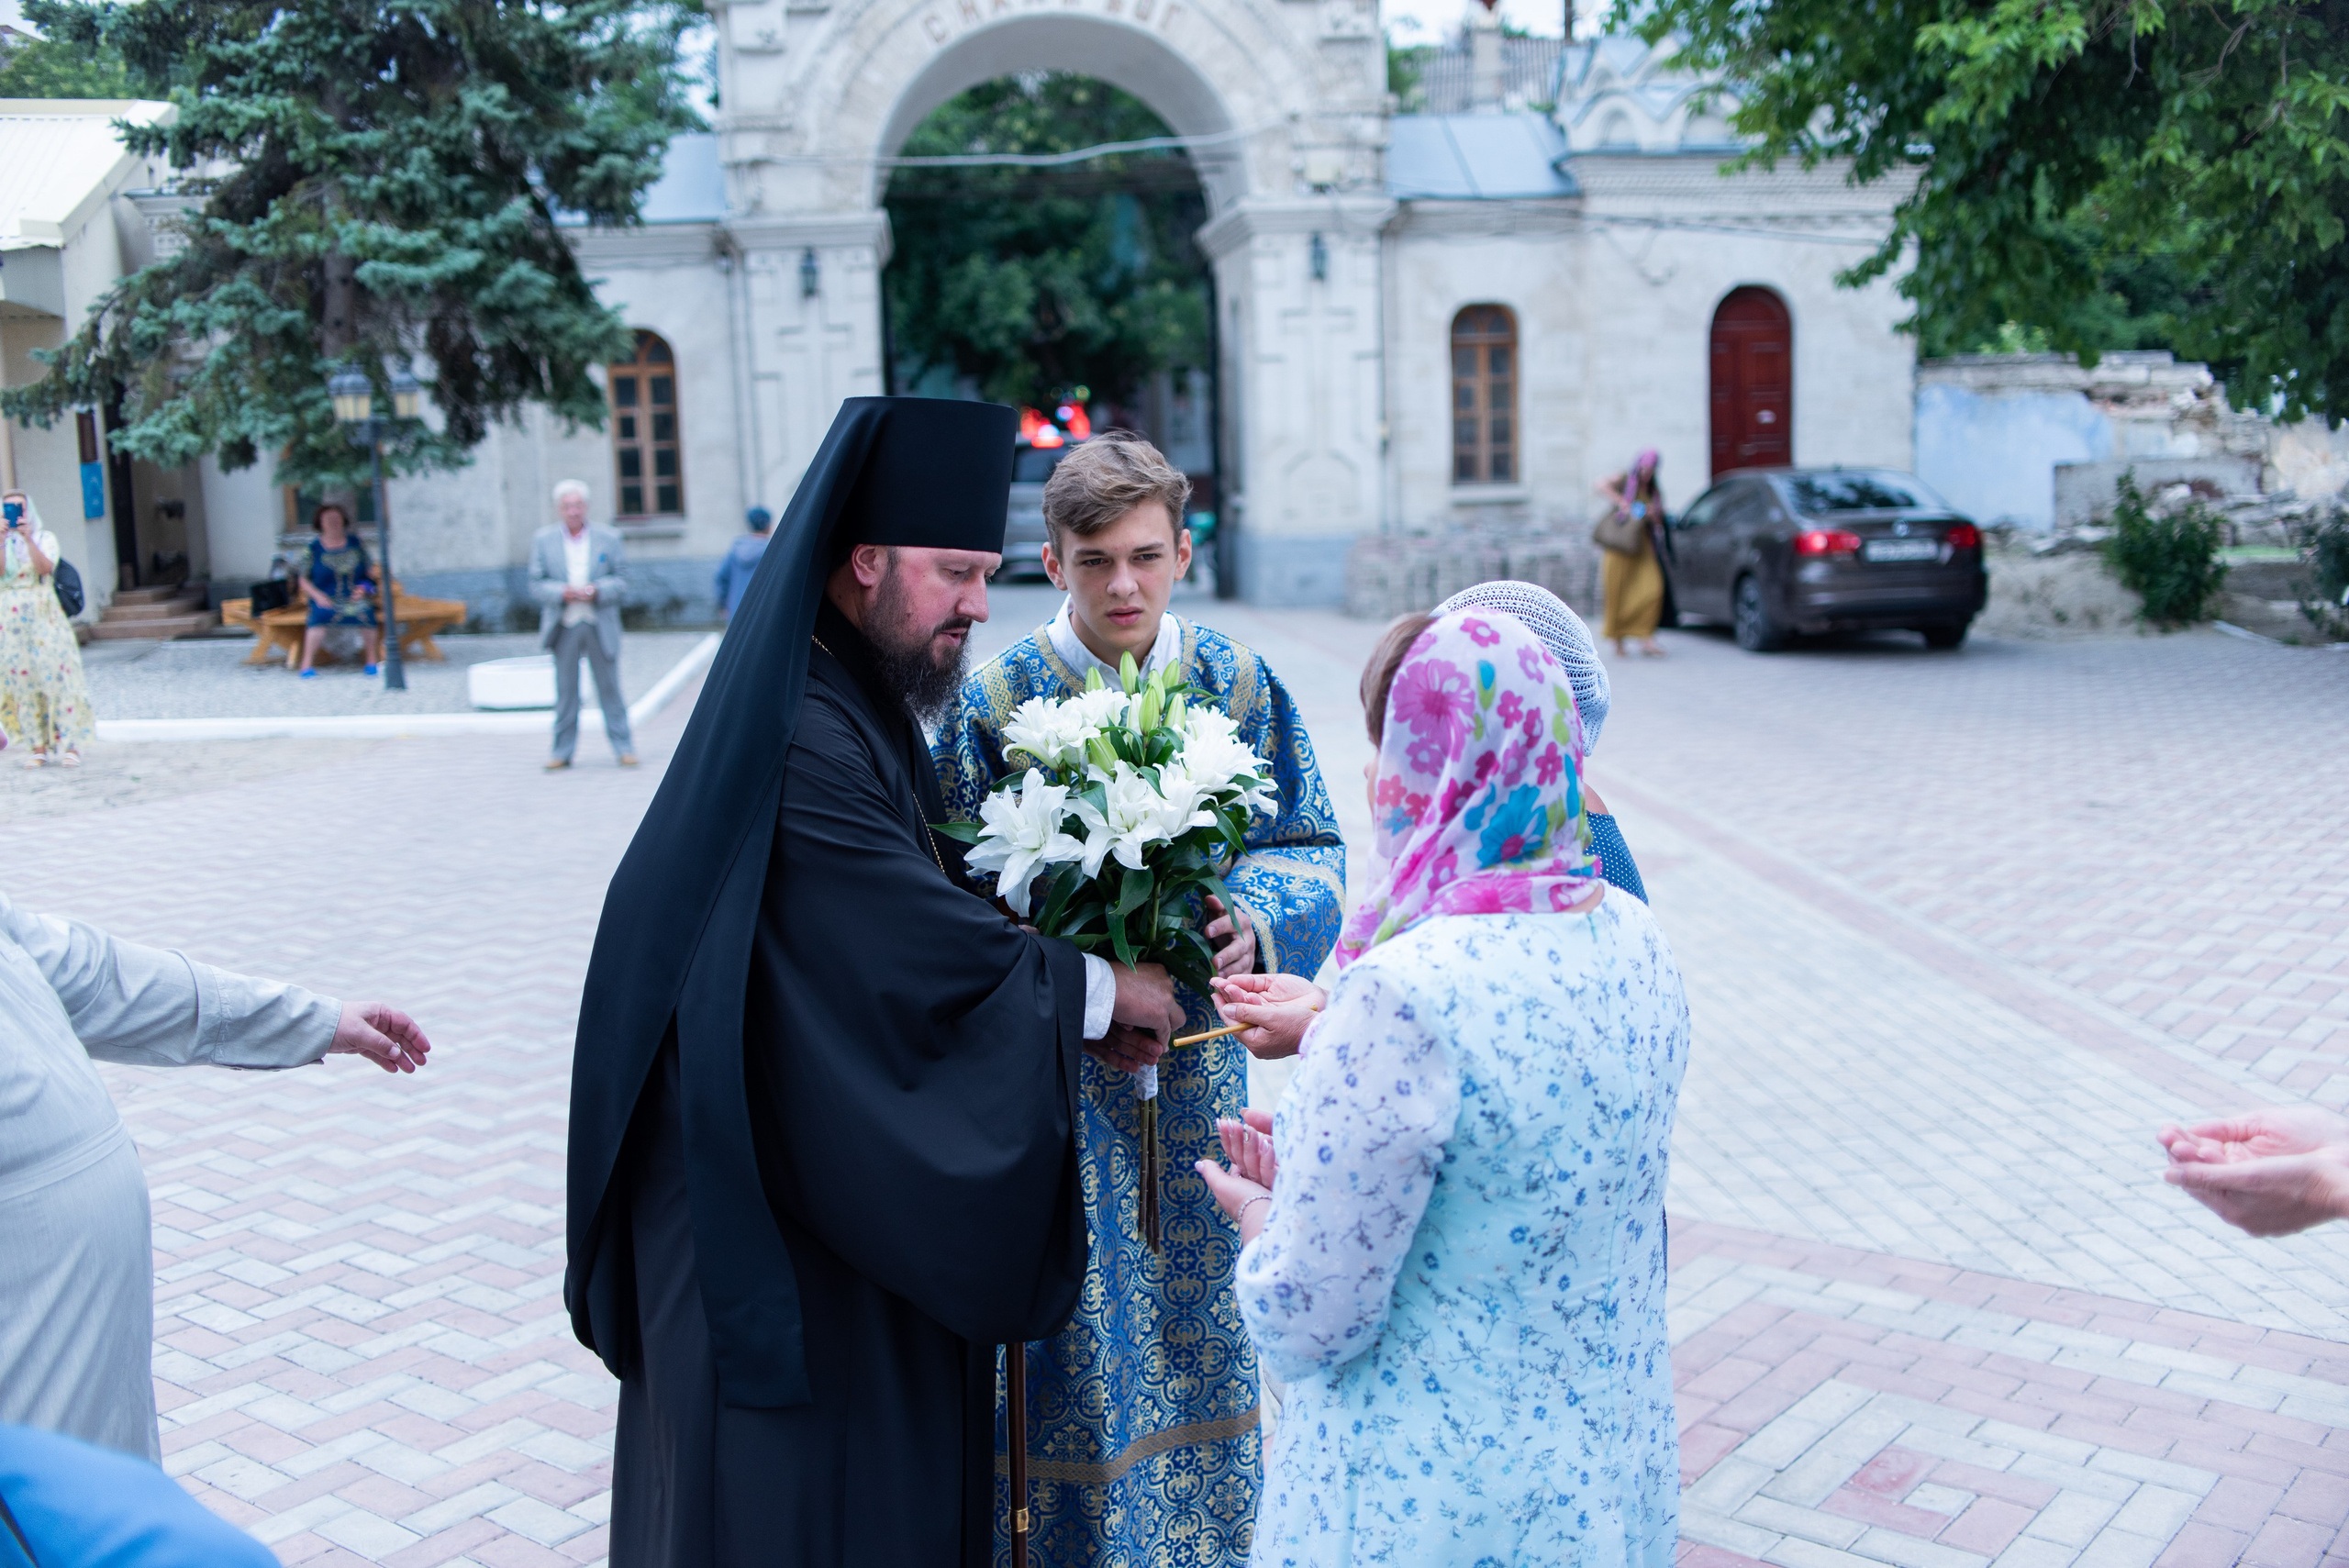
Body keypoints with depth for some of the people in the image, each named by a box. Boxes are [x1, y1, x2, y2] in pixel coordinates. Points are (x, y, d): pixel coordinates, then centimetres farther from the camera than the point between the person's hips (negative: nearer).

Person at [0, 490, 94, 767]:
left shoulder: (45, 538, 6)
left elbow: (45, 567, -12)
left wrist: (28, 539, -20)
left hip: (44, 616, -2)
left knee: (55, 674, -7)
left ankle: (69, 744, -6)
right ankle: (36, 746, 3)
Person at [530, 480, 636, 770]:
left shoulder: (608, 538, 4)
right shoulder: (544, 540, 6)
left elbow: (623, 581, 2)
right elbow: (536, 585, 3)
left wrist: (598, 591, -16)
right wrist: (561, 592, -15)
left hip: (600, 626, -1)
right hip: (563, 626, 1)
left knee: (609, 688, 2)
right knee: (565, 691, 5)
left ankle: (623, 747, 8)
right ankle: (563, 751, 11)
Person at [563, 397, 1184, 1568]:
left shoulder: (867, 707, 8)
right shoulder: (801, 744, -25)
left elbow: (926, 906, 11)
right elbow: (923, 955, -24)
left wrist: (1073, 1003, -2)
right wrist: (1097, 991, -11)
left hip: (848, 1181, 10)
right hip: (782, 1203, -10)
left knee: (886, 1467, 21)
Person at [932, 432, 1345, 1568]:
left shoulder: (1237, 687, -3)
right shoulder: (997, 700, -9)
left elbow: (1311, 846, 2)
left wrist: (1256, 922, -18)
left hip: (1196, 1053, 3)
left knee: (1196, 1310, 16)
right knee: (1076, 1329, 5)